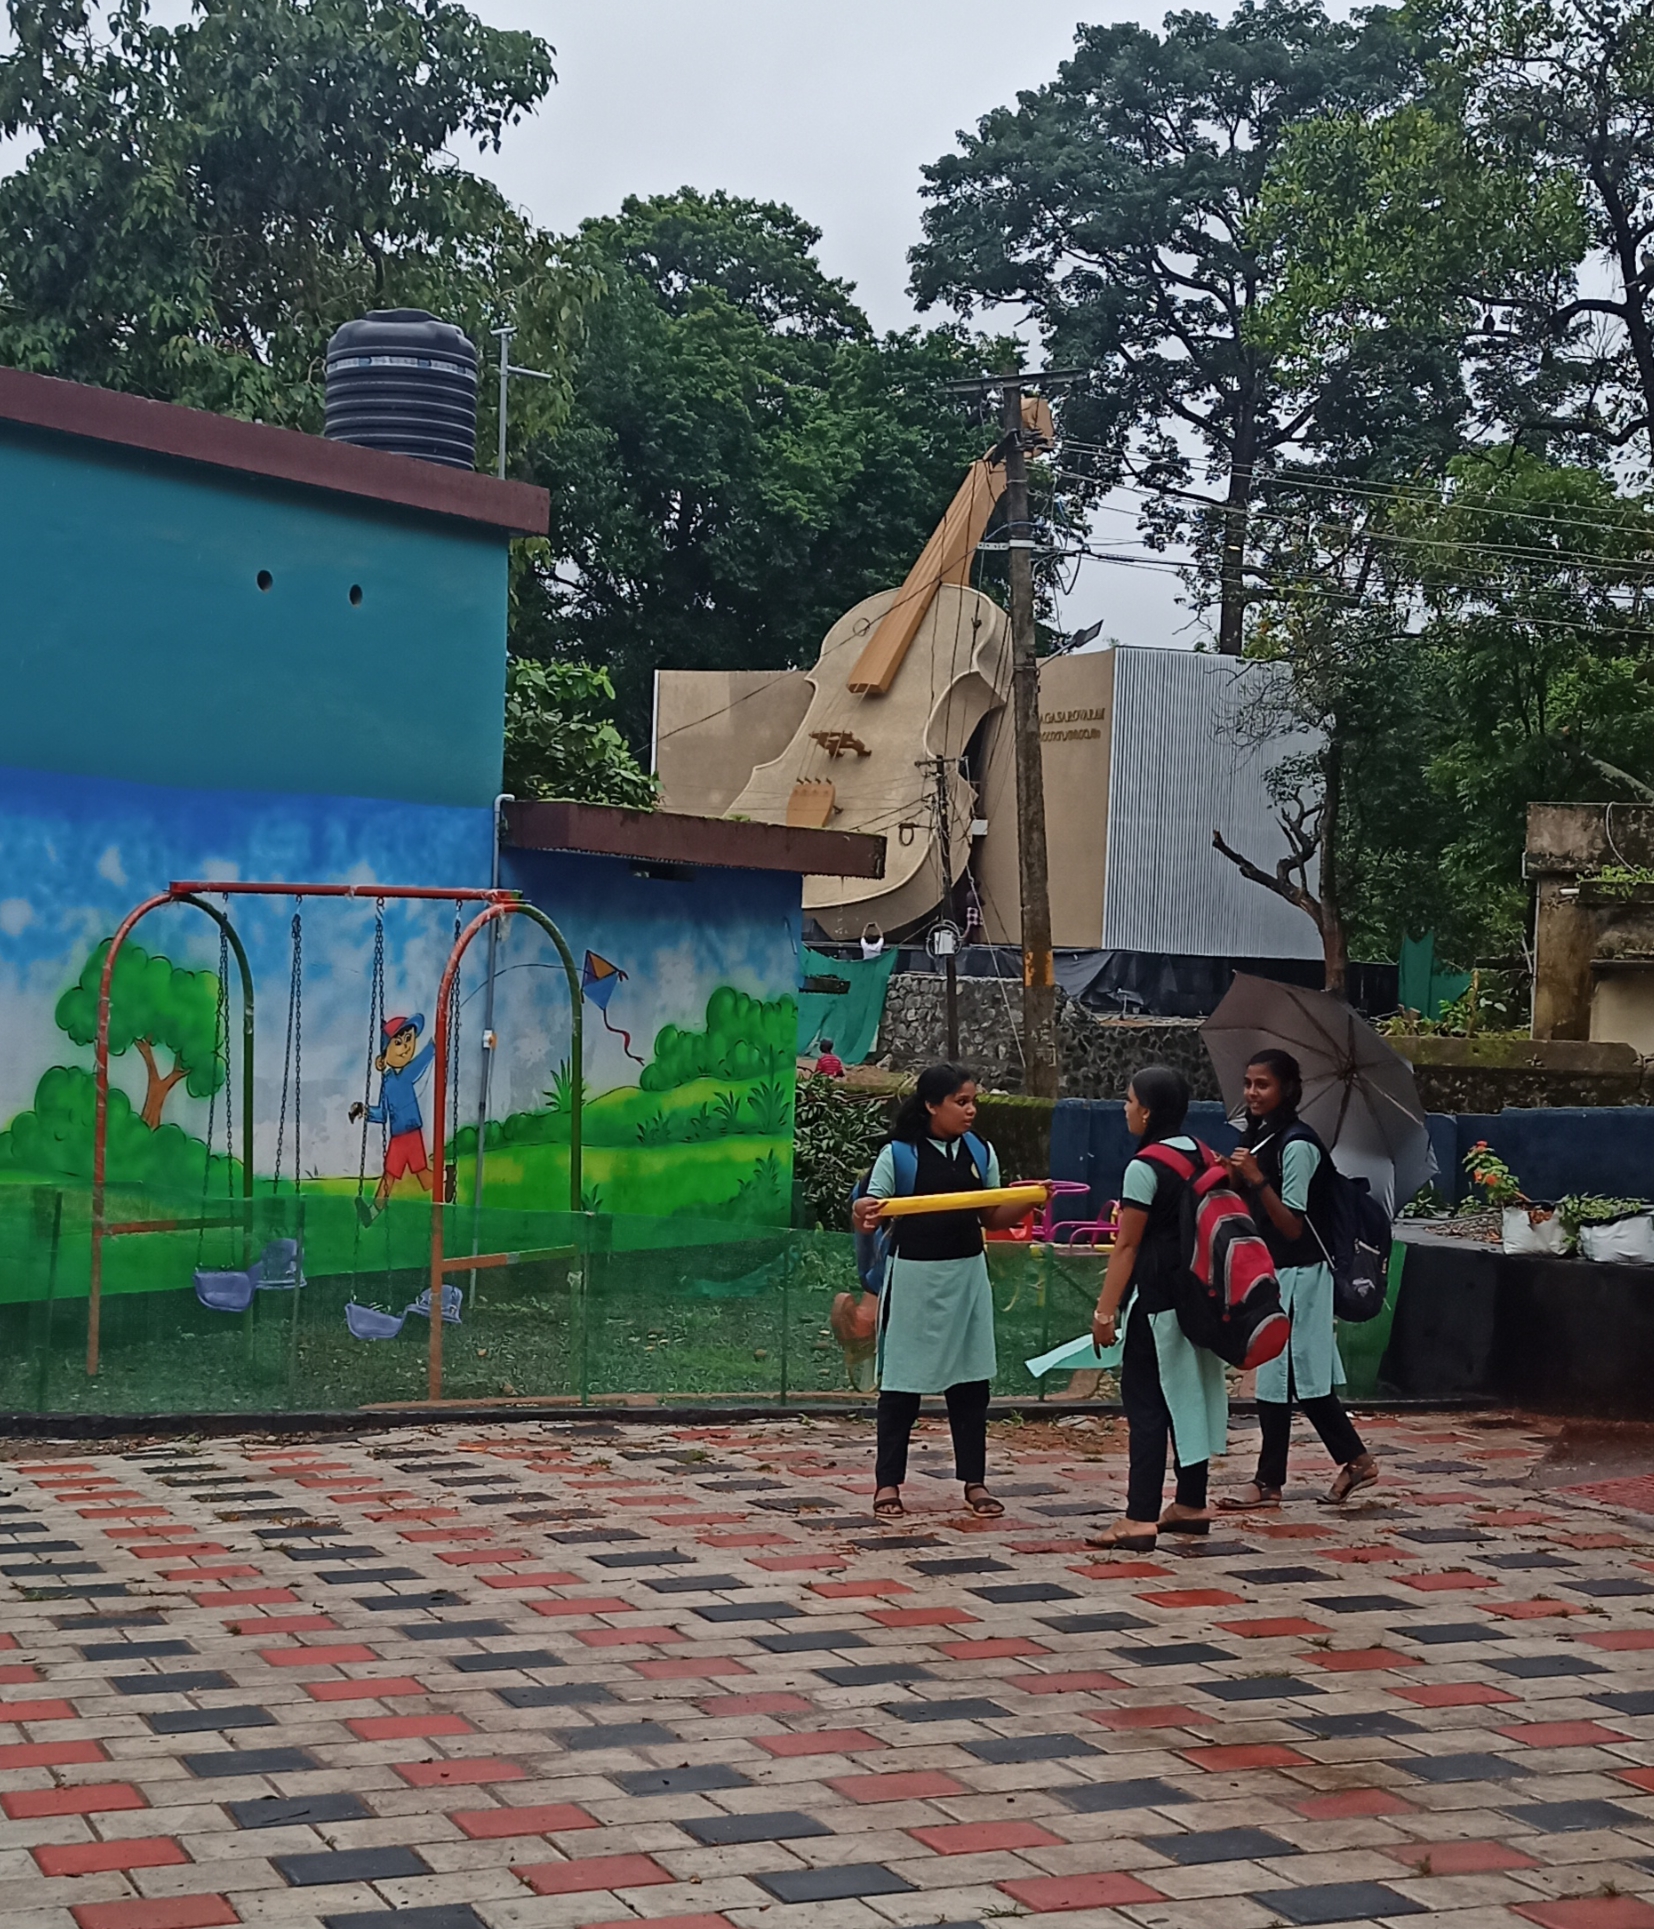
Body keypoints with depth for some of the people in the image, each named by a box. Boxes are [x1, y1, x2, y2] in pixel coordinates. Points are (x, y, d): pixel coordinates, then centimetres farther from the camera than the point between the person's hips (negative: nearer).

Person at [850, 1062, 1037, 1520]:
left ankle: (974, 1482, 17)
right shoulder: (898, 1155, -9)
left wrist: (1028, 1202, -6)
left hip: (967, 1275, 4)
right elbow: (868, 1211, -9)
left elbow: (992, 1216, 12)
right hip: (915, 1276, -4)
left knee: (971, 1379, 8)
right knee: (903, 1381, 3)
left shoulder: (980, 1153, 5)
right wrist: (863, 1215, -32)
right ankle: (888, 1483, 12)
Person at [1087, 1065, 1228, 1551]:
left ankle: (1140, 1519, -9)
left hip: (1156, 1301, -8)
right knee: (1188, 1397, 15)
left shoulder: (1145, 1166, -14)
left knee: (1145, 1403, -6)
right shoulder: (1202, 1156, 9)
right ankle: (1191, 1505, 23)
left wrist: (1105, 1311, -11)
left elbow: (1127, 1245, -14)